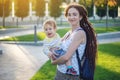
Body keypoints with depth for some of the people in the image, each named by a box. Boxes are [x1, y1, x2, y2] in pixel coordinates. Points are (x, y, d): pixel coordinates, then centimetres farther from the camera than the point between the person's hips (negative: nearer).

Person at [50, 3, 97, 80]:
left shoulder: (80, 33, -16)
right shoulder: (68, 33, 8)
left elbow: (66, 57, -22)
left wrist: (53, 62, -5)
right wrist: (52, 53, -7)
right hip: (60, 73, 7)